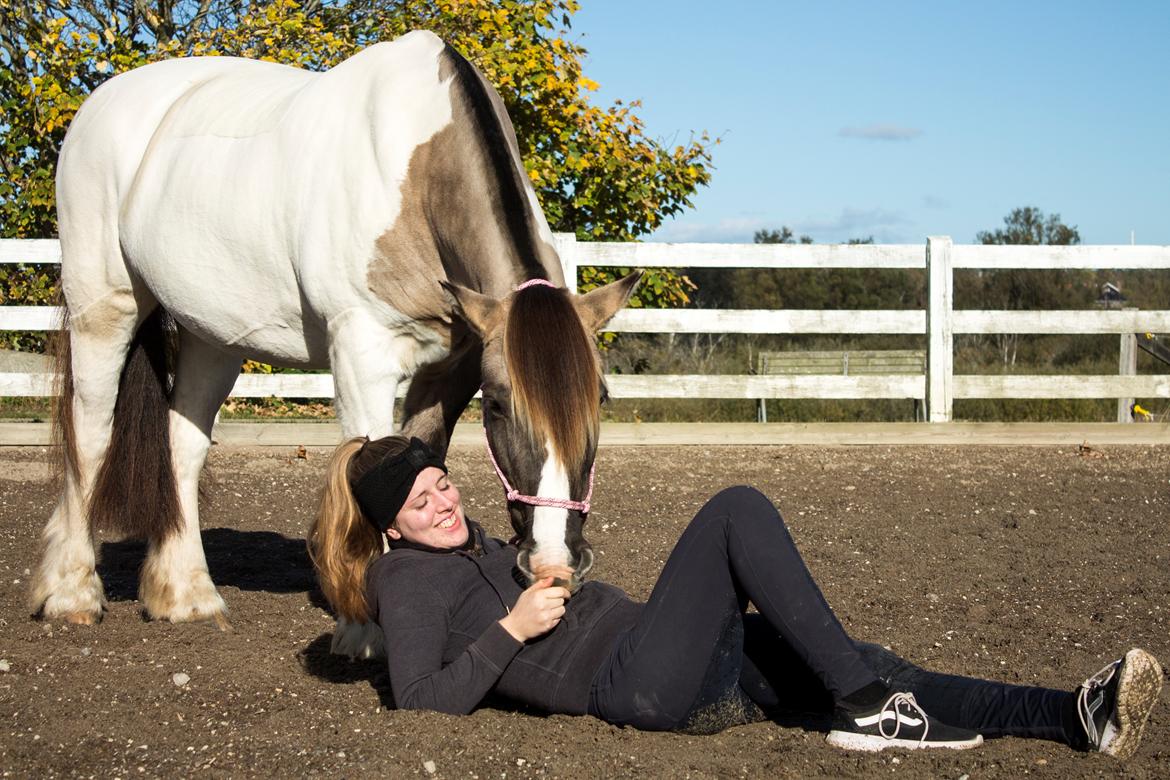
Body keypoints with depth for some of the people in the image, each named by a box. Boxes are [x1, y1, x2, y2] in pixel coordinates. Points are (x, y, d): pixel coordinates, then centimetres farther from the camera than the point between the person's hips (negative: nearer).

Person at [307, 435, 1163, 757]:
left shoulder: (472, 542, 27)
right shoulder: (406, 577, 1)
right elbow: (424, 700, -12)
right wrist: (511, 631, -14)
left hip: (677, 675, 9)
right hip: (632, 681, -9)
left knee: (869, 666, -8)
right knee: (740, 509, -21)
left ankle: (1078, 715, -18)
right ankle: (865, 707, -24)